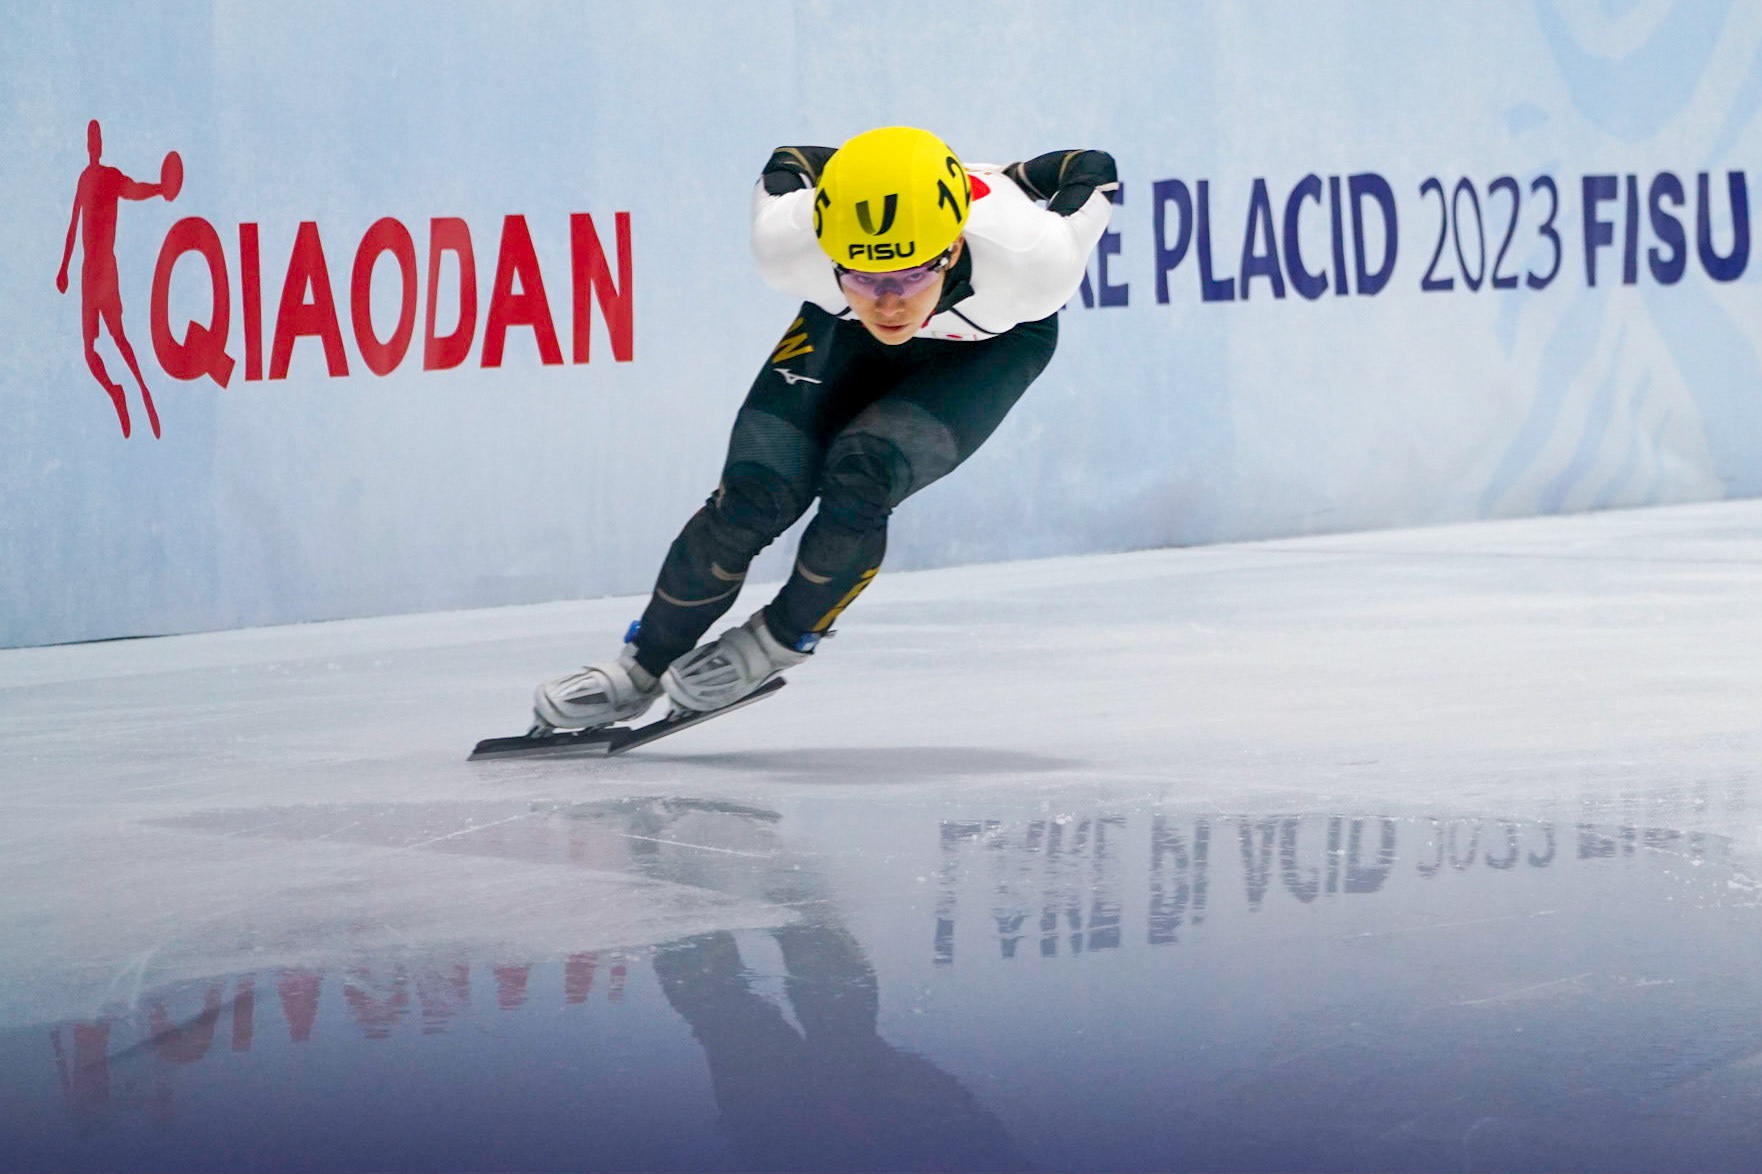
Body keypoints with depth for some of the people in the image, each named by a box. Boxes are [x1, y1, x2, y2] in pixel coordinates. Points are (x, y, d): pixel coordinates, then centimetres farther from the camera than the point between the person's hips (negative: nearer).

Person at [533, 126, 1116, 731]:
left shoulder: (1031, 260, -43)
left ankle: (780, 640, 4)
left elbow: (1092, 169, -21)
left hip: (994, 341, -2)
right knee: (757, 493, -11)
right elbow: (788, 164, -13)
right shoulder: (788, 243, -39)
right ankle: (641, 669, 10)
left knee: (859, 481, -25)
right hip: (844, 332, 2)